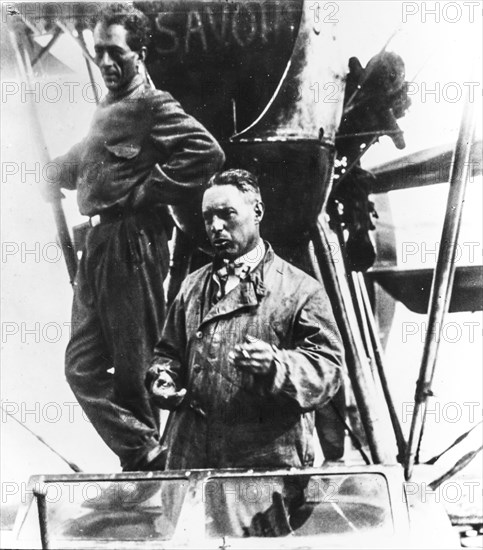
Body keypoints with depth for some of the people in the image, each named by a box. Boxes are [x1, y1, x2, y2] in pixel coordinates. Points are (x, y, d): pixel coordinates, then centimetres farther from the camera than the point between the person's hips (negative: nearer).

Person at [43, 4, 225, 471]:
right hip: (98, 244, 9)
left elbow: (206, 153, -20)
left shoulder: (154, 106, -6)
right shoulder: (106, 111, 22)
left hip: (133, 244, -9)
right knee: (82, 365, 8)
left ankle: (144, 458, 15)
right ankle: (146, 455, 16)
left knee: (133, 370, -1)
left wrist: (146, 191, -15)